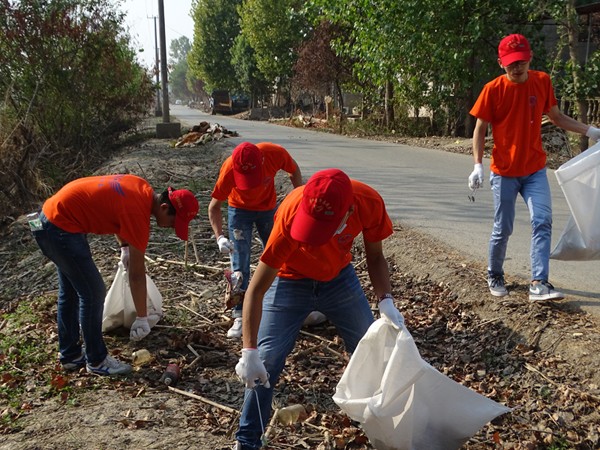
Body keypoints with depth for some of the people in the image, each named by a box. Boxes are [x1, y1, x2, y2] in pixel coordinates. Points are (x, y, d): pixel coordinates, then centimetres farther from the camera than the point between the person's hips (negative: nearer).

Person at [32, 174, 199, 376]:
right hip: (60, 228, -10)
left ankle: (70, 355, 31)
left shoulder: (143, 189, 0)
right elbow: (136, 274, -18)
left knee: (70, 291, 18)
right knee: (93, 292, -4)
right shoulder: (138, 213, -24)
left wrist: (125, 247, 11)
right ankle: (97, 361, 9)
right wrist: (142, 318, -9)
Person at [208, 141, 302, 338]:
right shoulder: (229, 169, -34)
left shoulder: (275, 153, -33)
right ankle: (240, 316, -4)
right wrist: (219, 237, -35)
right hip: (239, 210, -2)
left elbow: (294, 171, -9)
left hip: (269, 208, 2)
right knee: (239, 264, -9)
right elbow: (214, 206, -23)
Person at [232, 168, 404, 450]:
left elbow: (375, 257, -8)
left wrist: (386, 300, -24)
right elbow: (256, 290, -31)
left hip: (339, 277, 3)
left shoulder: (369, 203, -28)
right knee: (264, 363, -7)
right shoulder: (291, 214, -37)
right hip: (290, 281, -3)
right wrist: (248, 352, -35)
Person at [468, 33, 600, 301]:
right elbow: (480, 129, -6)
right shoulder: (493, 90, -10)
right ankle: (494, 276, 27)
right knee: (503, 229, 5)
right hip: (504, 172, -3)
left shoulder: (542, 82, 0)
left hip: (535, 169, 3)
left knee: (542, 222, -11)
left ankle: (539, 284, -10)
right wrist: (478, 165, -16)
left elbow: (556, 117, 14)